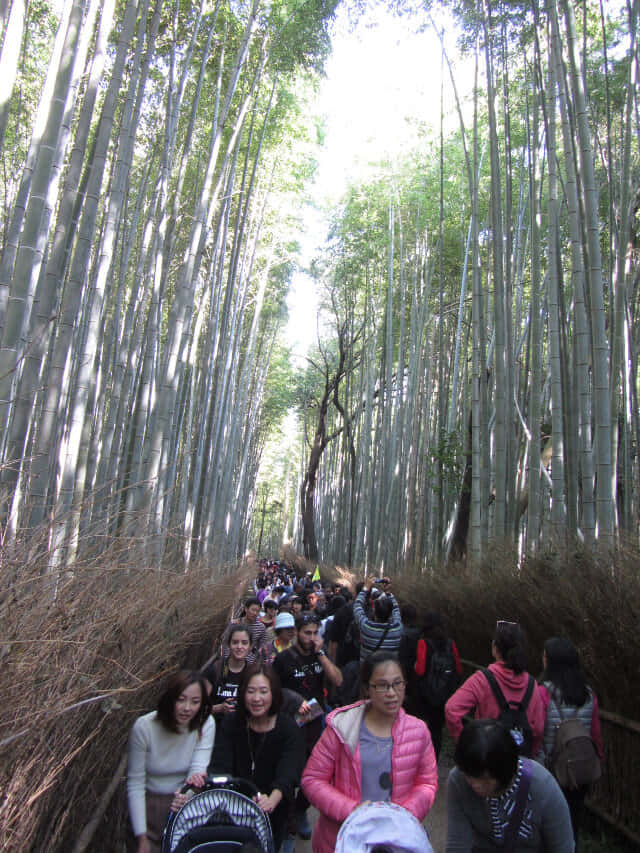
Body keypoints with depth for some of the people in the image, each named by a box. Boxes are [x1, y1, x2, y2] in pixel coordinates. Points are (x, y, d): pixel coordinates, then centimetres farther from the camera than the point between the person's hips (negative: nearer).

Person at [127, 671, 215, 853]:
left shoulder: (206, 725, -15)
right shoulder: (143, 727, -19)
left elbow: (198, 769, -18)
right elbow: (135, 784, -14)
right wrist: (142, 838, -14)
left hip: (185, 804, 1)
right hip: (149, 805, -1)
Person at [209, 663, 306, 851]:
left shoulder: (289, 729, -18)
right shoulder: (231, 723, -10)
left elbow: (288, 775, -29)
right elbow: (220, 766, -18)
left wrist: (272, 800, -49)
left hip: (272, 814, -2)